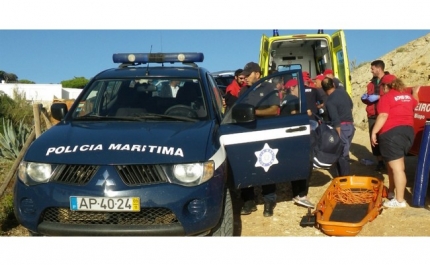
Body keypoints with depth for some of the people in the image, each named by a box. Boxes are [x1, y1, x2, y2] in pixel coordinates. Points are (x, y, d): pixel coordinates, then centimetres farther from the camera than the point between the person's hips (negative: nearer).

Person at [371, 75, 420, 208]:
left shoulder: (386, 97, -7)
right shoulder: (407, 95, 15)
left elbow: (383, 116, -18)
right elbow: (415, 103, 37)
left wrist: (374, 132, -16)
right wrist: (415, 93, 55)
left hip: (392, 133, -9)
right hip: (408, 131, 9)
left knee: (397, 167, -9)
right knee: (394, 164, 21)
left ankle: (400, 200, -8)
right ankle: (391, 190, 30)